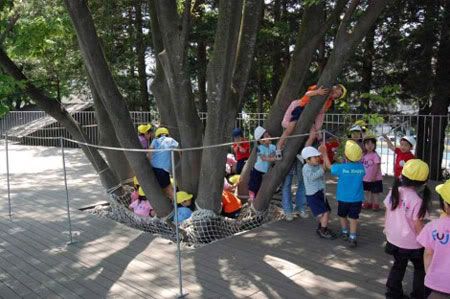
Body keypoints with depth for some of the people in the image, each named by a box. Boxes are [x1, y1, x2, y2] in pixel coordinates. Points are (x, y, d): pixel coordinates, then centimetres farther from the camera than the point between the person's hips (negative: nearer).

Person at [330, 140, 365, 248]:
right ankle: (352, 238, 5)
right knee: (353, 218, 7)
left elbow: (330, 167, -3)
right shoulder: (361, 167, -10)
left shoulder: (341, 167, -19)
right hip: (357, 198, 1)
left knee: (342, 215, 21)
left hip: (343, 198, -1)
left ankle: (345, 232, 35)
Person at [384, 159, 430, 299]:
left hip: (394, 239, 5)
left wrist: (387, 230, 17)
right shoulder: (417, 200, -23)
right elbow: (418, 226, -18)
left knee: (398, 266, 23)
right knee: (421, 268, 19)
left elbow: (387, 213, 3)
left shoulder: (394, 192, -7)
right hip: (412, 243, -5)